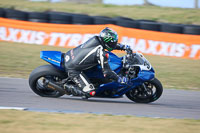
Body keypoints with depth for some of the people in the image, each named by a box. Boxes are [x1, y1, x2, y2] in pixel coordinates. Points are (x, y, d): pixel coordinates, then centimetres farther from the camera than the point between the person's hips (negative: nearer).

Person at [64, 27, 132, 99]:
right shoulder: (101, 53, -23)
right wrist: (120, 80, -12)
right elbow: (107, 72, -20)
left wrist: (124, 47, 17)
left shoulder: (96, 39, 0)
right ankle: (68, 87, -2)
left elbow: (112, 44, 20)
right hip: (73, 69, -9)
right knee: (90, 92, -13)